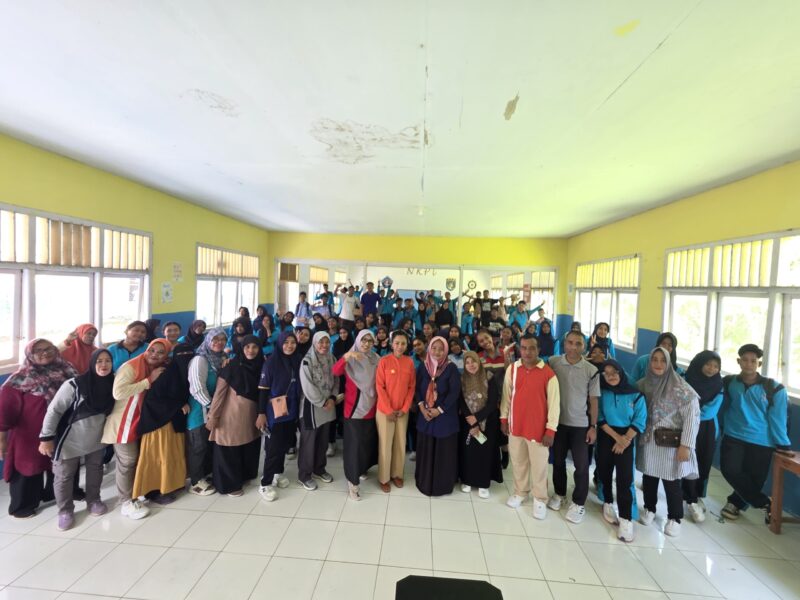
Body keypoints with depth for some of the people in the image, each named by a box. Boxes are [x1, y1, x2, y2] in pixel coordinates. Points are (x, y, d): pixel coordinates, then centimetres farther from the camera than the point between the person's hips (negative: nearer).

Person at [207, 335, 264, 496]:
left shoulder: (260, 366, 0)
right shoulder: (232, 366, -13)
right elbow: (219, 392, -11)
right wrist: (212, 416, -12)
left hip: (251, 416, 5)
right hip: (232, 415, -5)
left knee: (250, 449, 14)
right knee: (230, 450, 6)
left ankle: (245, 475, 36)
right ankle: (230, 484, 24)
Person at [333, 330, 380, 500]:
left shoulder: (376, 359, 0)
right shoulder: (350, 359, -9)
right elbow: (336, 371, -26)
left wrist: (379, 403, -1)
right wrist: (346, 356, -41)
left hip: (371, 408, 4)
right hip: (354, 408, -4)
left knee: (369, 441, 16)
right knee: (354, 443, -2)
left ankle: (361, 469, 40)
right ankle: (353, 481, 12)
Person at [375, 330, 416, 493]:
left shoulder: (410, 362, -2)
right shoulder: (384, 361, -12)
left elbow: (411, 387, 3)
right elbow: (380, 387, -11)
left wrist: (405, 408, -4)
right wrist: (388, 410, -12)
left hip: (402, 411, 3)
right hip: (385, 410, -3)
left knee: (400, 443, 13)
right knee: (385, 444, 6)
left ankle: (397, 474, 33)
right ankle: (383, 478, 24)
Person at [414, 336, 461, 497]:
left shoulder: (451, 368, -8)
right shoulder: (423, 366, 2)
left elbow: (455, 391, -13)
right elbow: (417, 388, 3)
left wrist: (439, 410, -14)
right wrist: (422, 407, -10)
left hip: (445, 415, -3)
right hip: (425, 414, 3)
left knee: (444, 450, 7)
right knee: (425, 449, 12)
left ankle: (443, 483, 25)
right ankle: (425, 481, 30)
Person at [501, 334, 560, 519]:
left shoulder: (548, 373, -13)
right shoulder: (512, 369, -4)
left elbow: (554, 403, -9)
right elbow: (506, 395, 5)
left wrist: (550, 430, -10)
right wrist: (504, 418, 6)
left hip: (538, 428, -3)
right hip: (516, 425, 3)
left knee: (539, 465, 12)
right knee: (518, 462, 18)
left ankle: (540, 499, 32)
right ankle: (520, 492, 39)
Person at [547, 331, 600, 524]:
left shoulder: (591, 370, -8)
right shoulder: (553, 363, -7)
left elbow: (593, 400, -1)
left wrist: (593, 426, -2)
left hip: (580, 424, -1)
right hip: (557, 420, 1)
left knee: (581, 465, 5)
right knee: (558, 460, 15)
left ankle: (578, 503, 24)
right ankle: (559, 493, 35)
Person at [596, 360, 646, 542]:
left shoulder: (635, 395, -6)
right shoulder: (601, 393, -5)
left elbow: (640, 421, -6)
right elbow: (599, 419, -7)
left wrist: (624, 440, -11)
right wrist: (616, 437, -15)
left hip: (627, 439, -1)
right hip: (606, 438, 1)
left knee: (625, 478, -6)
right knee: (604, 473, 11)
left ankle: (626, 520, 1)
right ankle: (608, 504, 33)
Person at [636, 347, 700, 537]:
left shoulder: (680, 388, -12)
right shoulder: (643, 384, 2)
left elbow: (692, 416, -13)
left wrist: (685, 445, -15)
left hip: (671, 442, -3)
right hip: (648, 441, 4)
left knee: (671, 481, 6)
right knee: (649, 476, 12)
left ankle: (674, 518, 28)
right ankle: (649, 509, 34)